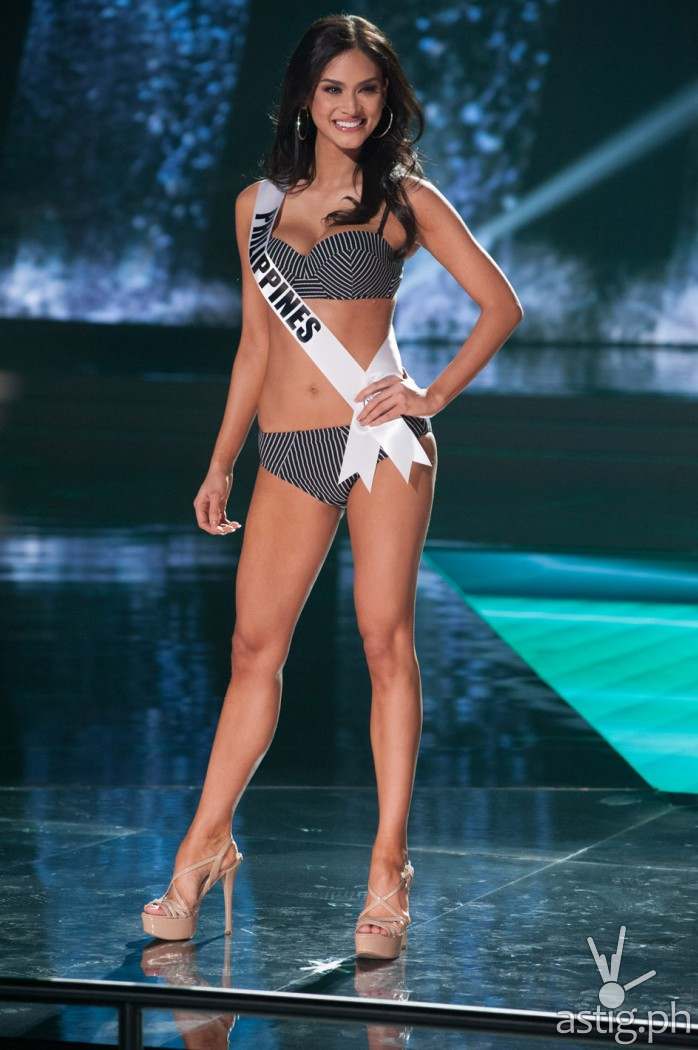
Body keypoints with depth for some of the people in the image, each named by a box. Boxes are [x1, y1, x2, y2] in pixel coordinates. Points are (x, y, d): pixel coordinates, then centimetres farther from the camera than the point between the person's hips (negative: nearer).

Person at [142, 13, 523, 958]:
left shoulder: (405, 198, 3)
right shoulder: (259, 205, 12)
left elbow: (500, 304, 3)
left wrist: (435, 397, -6)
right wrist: (221, 464, 17)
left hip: (381, 440, -3)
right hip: (288, 452, 3)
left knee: (387, 643, -2)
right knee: (255, 646, 4)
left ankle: (389, 868, 2)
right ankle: (206, 848, 14)